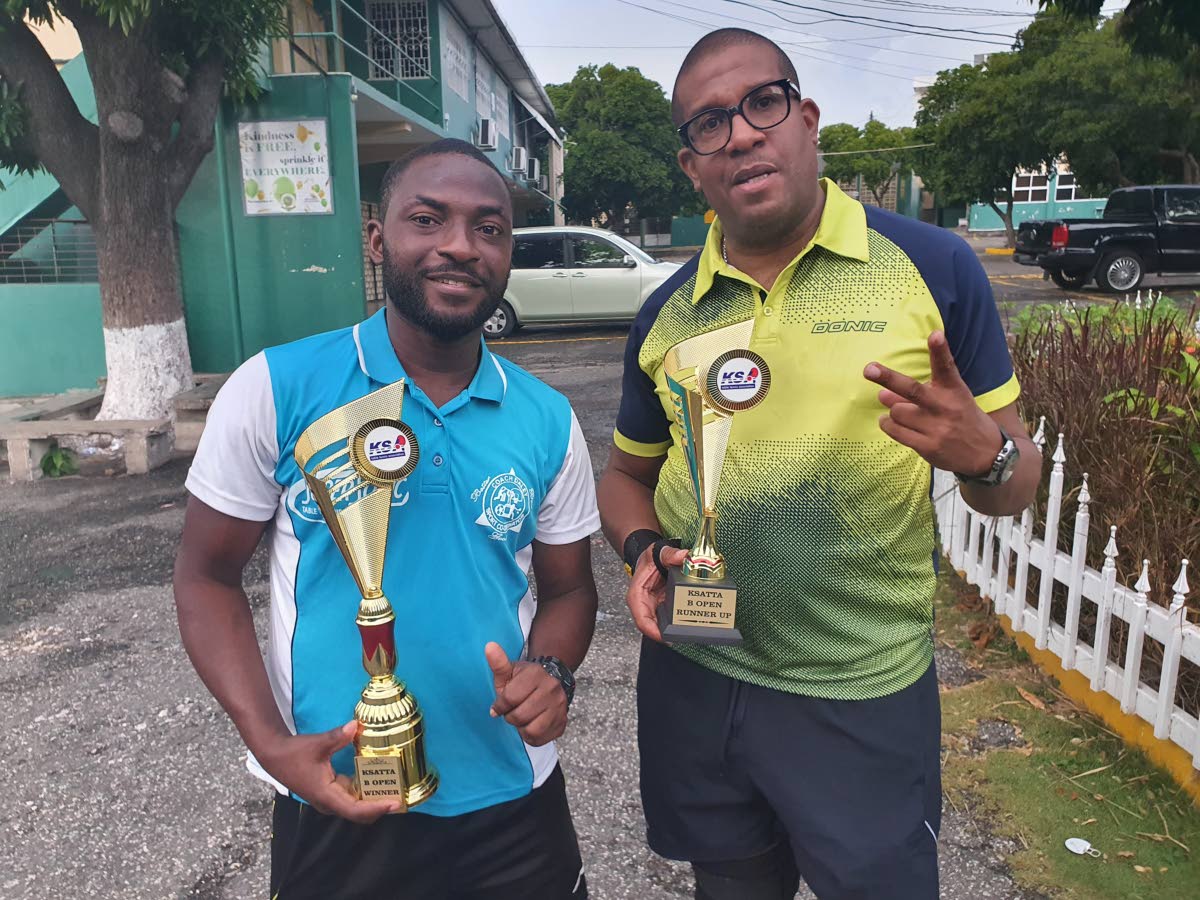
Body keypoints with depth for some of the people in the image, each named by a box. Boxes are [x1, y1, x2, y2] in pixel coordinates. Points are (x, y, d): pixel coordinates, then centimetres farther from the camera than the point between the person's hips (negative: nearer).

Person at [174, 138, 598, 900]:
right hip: (338, 808, -1)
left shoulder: (549, 421, -5)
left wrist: (553, 672, -16)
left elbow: (568, 588, 5)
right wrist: (270, 742, -16)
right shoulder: (275, 390, -11)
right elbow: (208, 577, -4)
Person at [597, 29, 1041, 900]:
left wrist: (982, 454, -25)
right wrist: (644, 551, -8)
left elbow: (1017, 481, -3)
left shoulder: (932, 266, -8)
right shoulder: (666, 313, 0)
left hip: (865, 697, -3)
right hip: (692, 683, 3)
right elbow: (629, 474, 12)